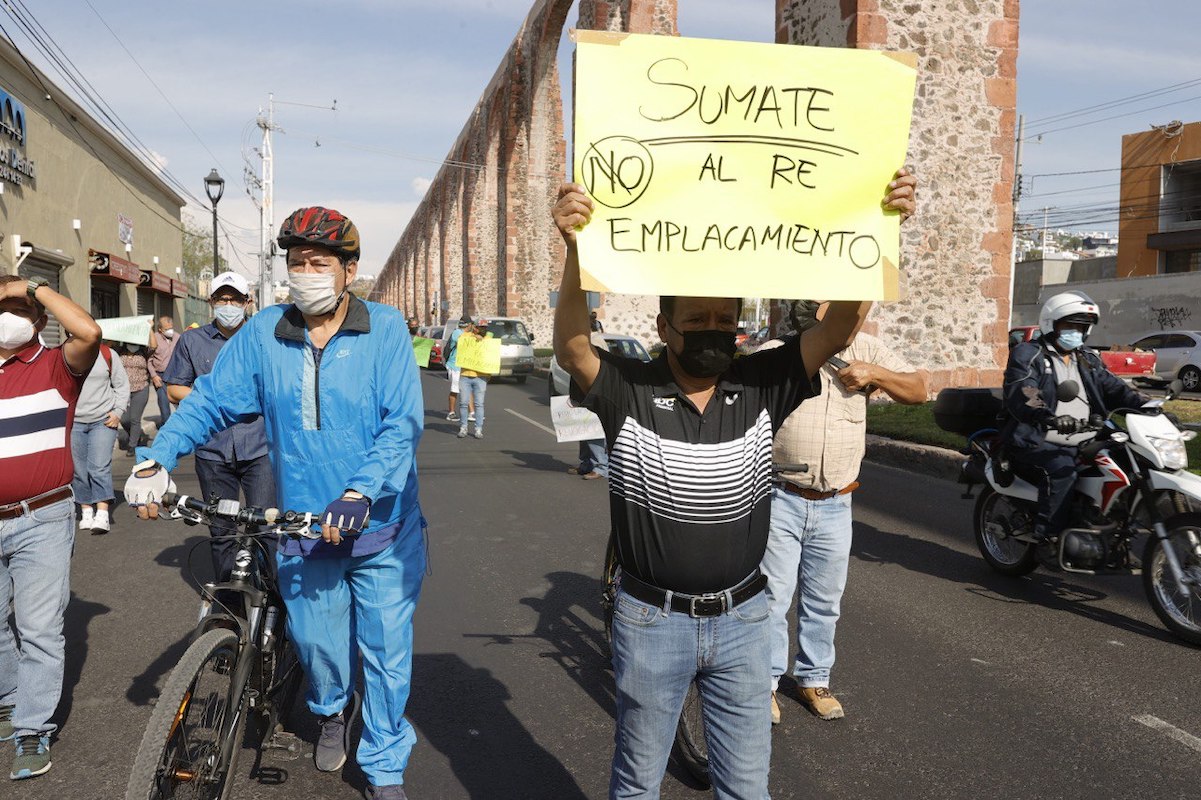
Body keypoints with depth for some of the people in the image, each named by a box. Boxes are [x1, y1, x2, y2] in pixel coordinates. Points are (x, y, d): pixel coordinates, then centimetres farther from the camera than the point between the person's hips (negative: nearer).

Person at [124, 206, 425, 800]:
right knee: (314, 639, 16)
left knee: (385, 647, 7)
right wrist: (154, 460, -13)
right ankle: (332, 709, 52)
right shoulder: (263, 334, -1)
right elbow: (210, 400, 2)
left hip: (380, 526, -2)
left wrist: (359, 494, -29)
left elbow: (401, 424, -16)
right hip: (300, 525, 2)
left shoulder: (384, 329, -9)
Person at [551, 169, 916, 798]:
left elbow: (839, 327, -14)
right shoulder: (629, 391, -13)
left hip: (740, 618, 2)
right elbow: (571, 350, -30)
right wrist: (576, 251, -44)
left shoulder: (761, 386, -5)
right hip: (653, 620, -2)